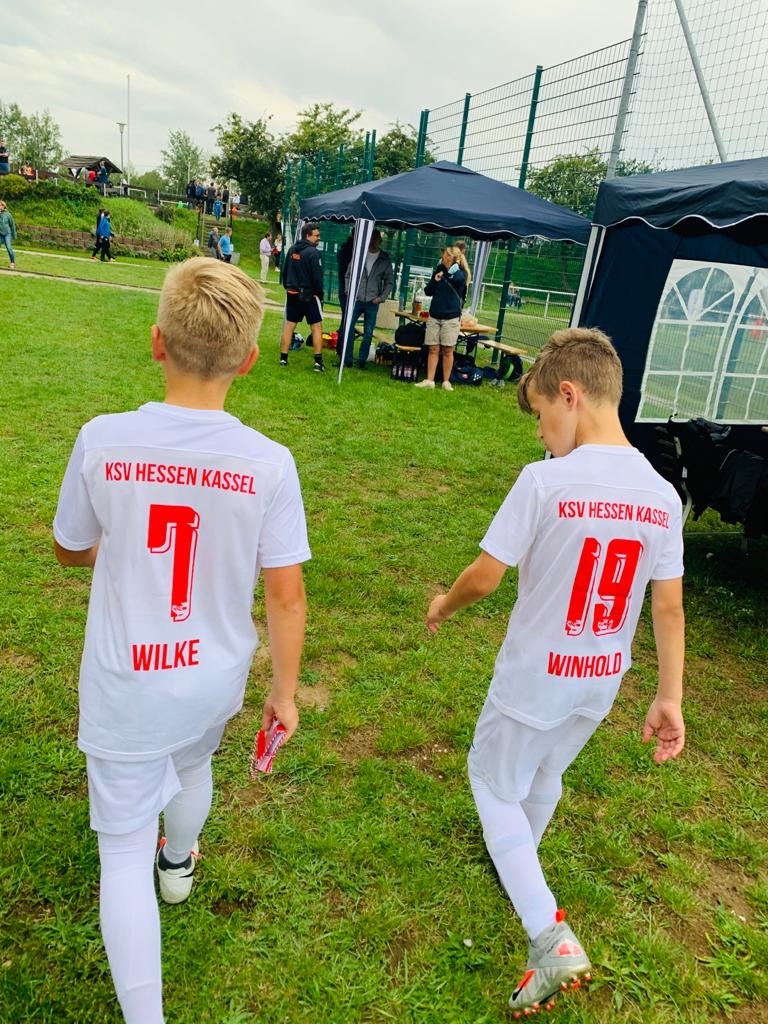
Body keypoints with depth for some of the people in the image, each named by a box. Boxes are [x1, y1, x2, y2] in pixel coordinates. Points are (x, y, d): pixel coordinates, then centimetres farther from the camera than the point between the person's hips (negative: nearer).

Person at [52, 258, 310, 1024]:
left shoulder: (102, 441, -17)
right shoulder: (269, 463, -19)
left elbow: (70, 550, 0)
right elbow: (286, 595, -13)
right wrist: (285, 690, 2)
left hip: (124, 688, -2)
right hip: (214, 681, 3)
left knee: (124, 851, 14)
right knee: (192, 763, 34)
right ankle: (180, 864, 65)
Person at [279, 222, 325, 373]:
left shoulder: (291, 250, 9)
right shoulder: (313, 252, -14)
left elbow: (284, 271, 13)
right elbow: (317, 277, -16)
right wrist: (320, 294, -4)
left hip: (292, 293, 7)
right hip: (308, 294, -6)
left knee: (289, 325, 9)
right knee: (316, 327, 0)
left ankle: (283, 358, 10)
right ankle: (318, 362, -4)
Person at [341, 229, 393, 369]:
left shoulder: (385, 260, 3)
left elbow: (389, 281, 9)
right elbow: (348, 275, 8)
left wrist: (381, 297, -2)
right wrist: (349, 292, -2)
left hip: (372, 303, 0)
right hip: (356, 300, 0)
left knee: (368, 334, 3)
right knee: (348, 329, -4)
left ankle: (362, 360, 15)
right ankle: (347, 359, 5)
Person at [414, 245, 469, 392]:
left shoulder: (461, 273, -3)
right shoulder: (439, 271, 9)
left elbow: (457, 279, -26)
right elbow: (428, 291, 10)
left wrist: (454, 266, -8)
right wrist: (435, 280, -7)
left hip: (451, 318, -4)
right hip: (434, 316, 4)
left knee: (447, 350, 1)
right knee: (433, 349, 2)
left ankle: (446, 381, 9)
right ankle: (429, 380, 4)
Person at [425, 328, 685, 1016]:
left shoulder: (546, 481, -24)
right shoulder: (663, 496, -6)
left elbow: (485, 576, -17)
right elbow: (670, 609, -1)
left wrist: (443, 607, 4)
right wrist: (670, 699, 7)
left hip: (535, 678, -6)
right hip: (602, 682, 6)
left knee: (495, 784, 17)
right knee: (545, 778, 29)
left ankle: (550, 936, 10)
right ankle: (517, 866, 55)